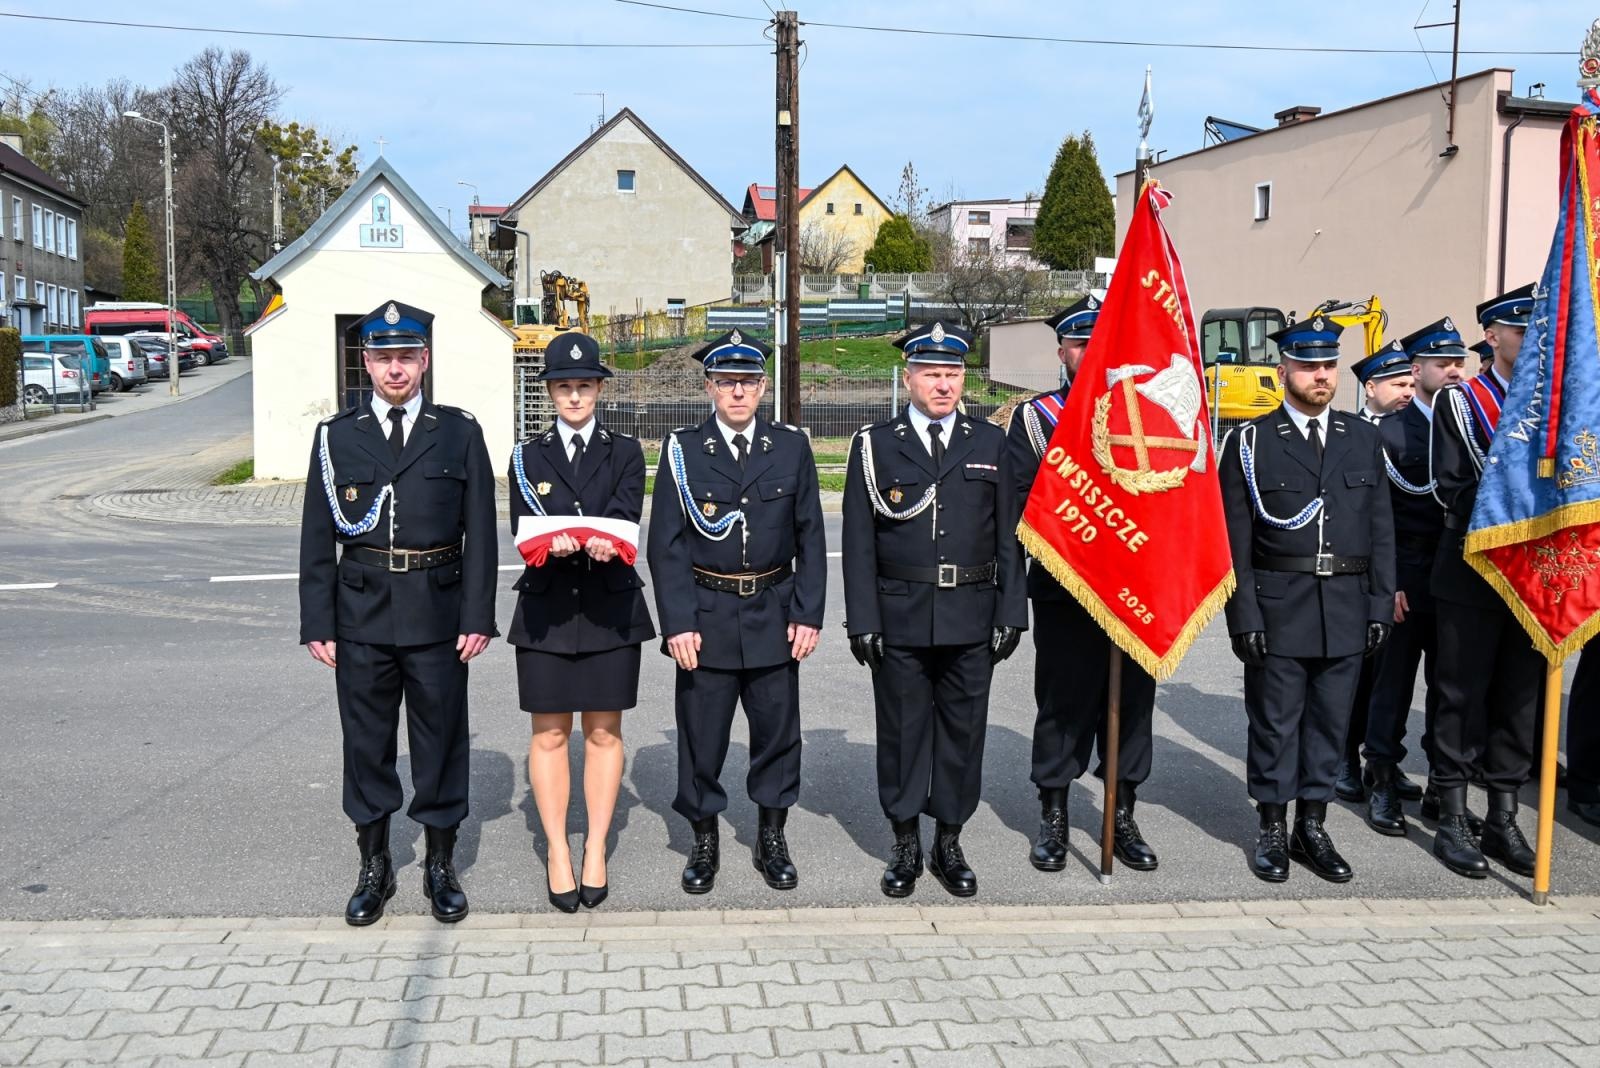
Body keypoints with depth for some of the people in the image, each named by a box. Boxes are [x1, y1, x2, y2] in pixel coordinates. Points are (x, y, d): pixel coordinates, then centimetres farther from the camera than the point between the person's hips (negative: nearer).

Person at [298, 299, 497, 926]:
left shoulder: (459, 433, 4)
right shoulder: (337, 437, 6)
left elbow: (480, 533, 1)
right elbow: (318, 540, 5)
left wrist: (478, 616, -6)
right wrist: (317, 624, -1)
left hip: (437, 614, -1)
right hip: (362, 615, 1)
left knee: (441, 740, 7)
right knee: (367, 743, 9)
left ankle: (441, 866, 22)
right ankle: (374, 867, 23)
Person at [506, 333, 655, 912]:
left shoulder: (625, 452, 6)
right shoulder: (528, 456, 7)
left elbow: (626, 519, -10)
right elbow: (525, 529, -6)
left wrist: (604, 543, -33)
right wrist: (554, 542, -29)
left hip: (610, 607, 0)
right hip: (546, 608, 0)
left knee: (603, 733, 6)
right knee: (550, 735, 5)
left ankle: (596, 850, 16)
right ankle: (557, 852, 15)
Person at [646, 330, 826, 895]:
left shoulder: (791, 446, 3)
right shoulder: (682, 449, -1)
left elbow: (810, 537, 4)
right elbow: (666, 544, -3)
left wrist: (808, 613, -3)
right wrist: (677, 623, -10)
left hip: (774, 616, 1)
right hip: (706, 616, -1)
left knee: (778, 732, 10)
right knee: (701, 736, 6)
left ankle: (772, 839, 26)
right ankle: (704, 842, 24)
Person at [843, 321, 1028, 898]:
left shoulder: (990, 443, 8)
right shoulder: (875, 444, 3)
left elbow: (1007, 535, 7)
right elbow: (859, 542, 0)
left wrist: (1011, 612, 2)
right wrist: (862, 620, -5)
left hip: (971, 618, 2)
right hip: (900, 618, -1)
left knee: (963, 731, 8)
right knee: (902, 732, 6)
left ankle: (949, 844, 22)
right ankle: (906, 846, 20)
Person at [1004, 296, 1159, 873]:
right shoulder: (1034, 418, 3)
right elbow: (1018, 502, -3)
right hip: (1063, 593, -2)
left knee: (1132, 701, 9)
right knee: (1061, 703, 4)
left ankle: (1123, 818, 23)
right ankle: (1053, 819, 18)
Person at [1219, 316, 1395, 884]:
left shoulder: (1363, 438, 9)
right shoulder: (1251, 442, -2)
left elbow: (1380, 530, 10)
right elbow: (1236, 540, -4)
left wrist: (1381, 605, 3)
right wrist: (1245, 617, -9)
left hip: (1346, 611, 3)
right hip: (1278, 610, -3)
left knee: (1330, 723, 10)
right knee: (1275, 723, 5)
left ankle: (1312, 828, 23)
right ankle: (1272, 830, 19)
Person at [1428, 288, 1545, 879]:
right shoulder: (1460, 401, -1)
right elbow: (1453, 488, -8)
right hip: (1473, 573, -5)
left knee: (1521, 699, 9)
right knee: (1463, 698, 1)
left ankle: (1502, 820, 19)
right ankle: (1453, 823, 9)